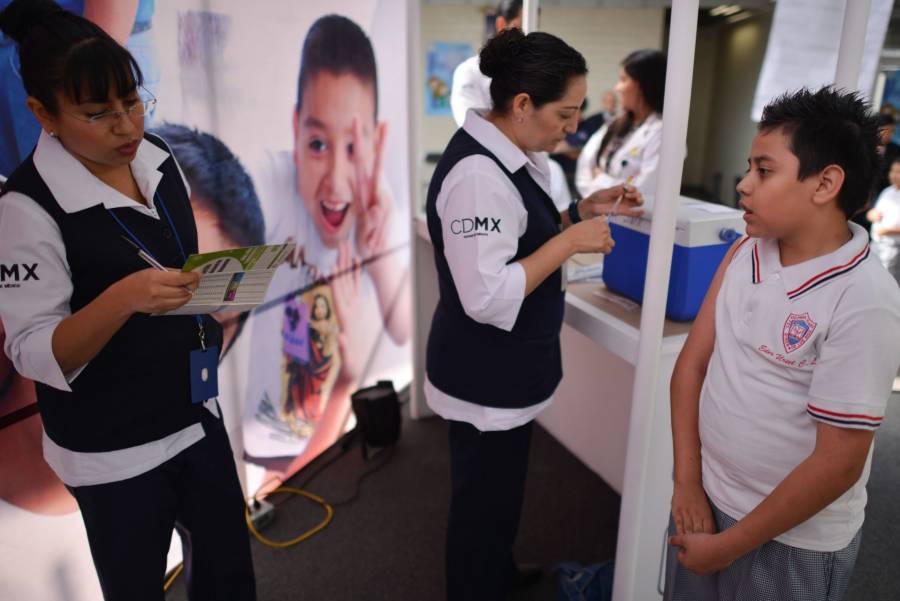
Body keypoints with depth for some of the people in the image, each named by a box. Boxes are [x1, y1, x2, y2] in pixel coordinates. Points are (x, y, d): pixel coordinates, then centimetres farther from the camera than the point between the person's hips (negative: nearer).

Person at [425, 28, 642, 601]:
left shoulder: (511, 156, 5)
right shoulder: (478, 174, -26)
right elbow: (487, 297, -29)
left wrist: (581, 212, 3)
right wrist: (570, 241, -24)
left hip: (505, 370, 10)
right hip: (486, 378, -10)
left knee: (500, 490, 29)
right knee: (485, 502, 13)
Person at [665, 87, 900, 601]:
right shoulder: (745, 254, -3)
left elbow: (837, 464, -19)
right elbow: (692, 364, 0)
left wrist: (728, 546, -12)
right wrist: (687, 482, -3)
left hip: (795, 541, -5)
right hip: (706, 501, 5)